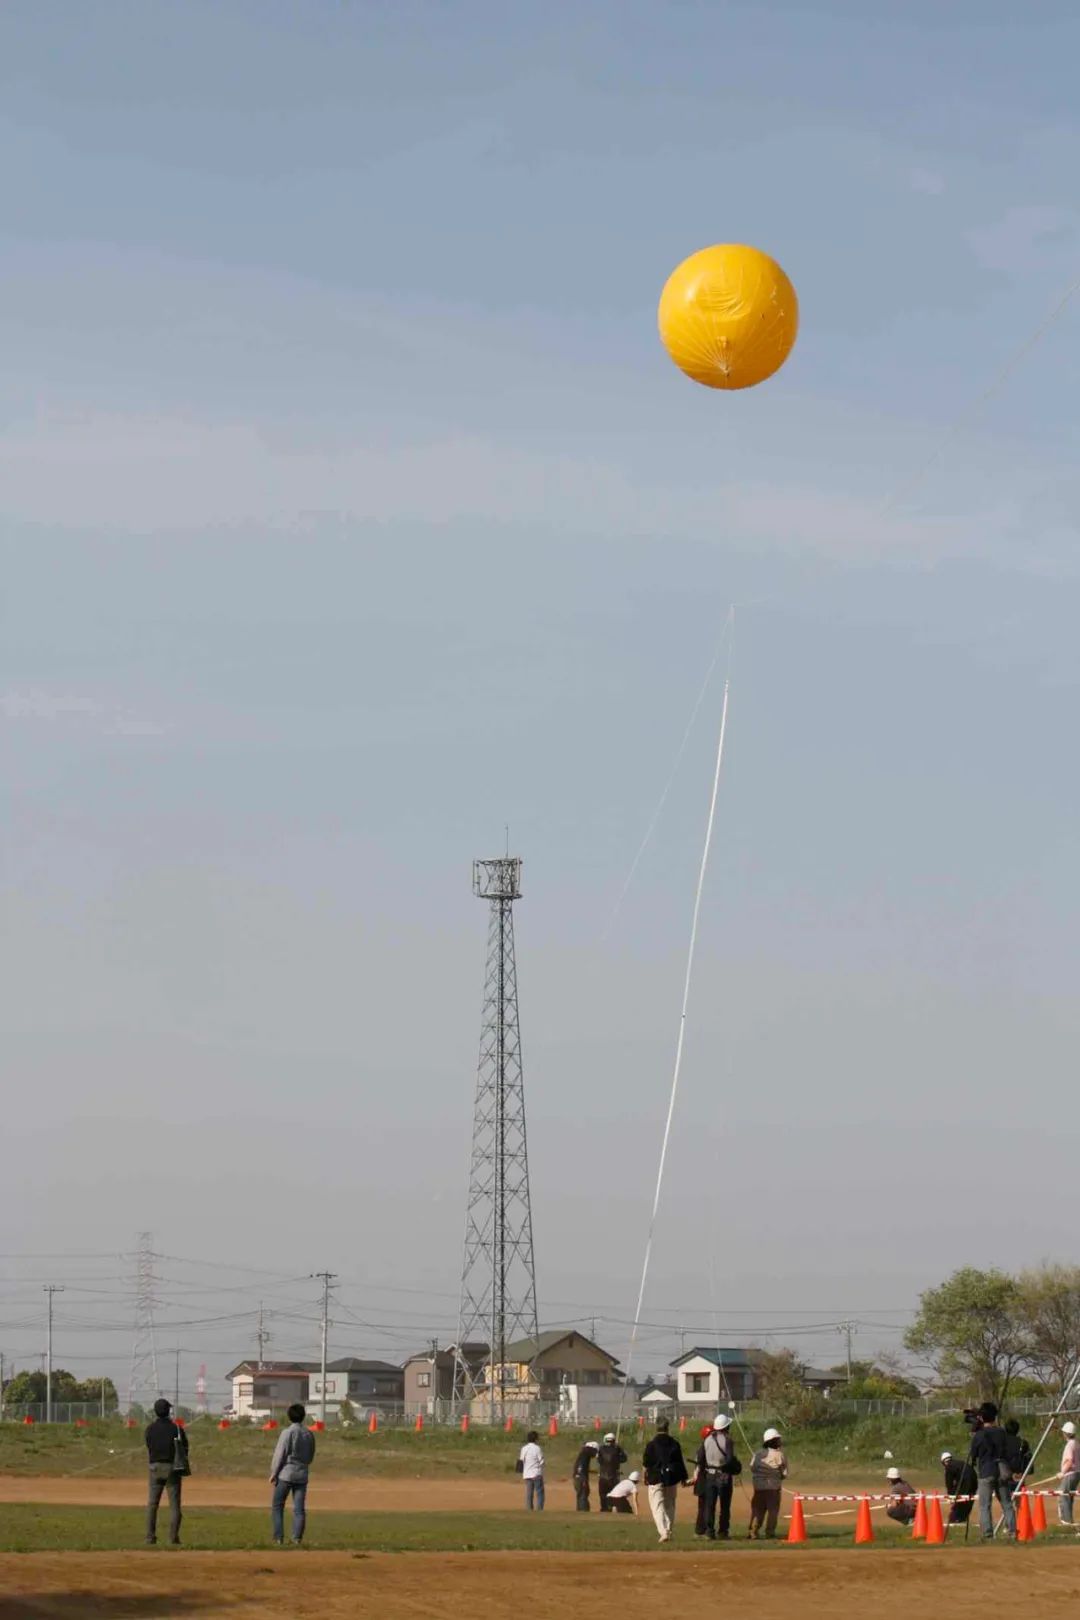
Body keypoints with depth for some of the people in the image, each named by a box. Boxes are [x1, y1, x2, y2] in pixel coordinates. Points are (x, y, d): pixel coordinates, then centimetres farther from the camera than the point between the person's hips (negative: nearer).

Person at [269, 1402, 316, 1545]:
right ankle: (297, 1539, -1)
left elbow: (279, 1455, -11)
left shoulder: (287, 1433, -11)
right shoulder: (309, 1434, 5)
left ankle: (279, 1538, -1)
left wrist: (273, 1473, -4)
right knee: (299, 1508, 4)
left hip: (286, 1474, -4)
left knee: (277, 1506, 5)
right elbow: (311, 1457, 13)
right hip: (302, 1475, 4)